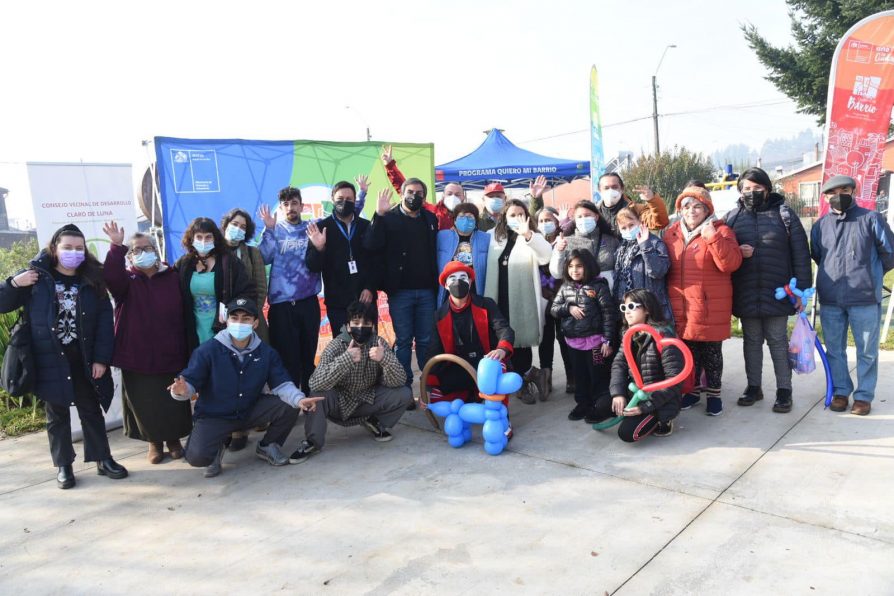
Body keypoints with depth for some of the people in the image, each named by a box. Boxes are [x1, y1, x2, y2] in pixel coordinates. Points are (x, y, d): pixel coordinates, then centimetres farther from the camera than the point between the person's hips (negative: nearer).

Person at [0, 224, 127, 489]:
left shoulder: (92, 281, 0)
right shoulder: (37, 277, -3)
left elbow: (105, 320, -4)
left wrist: (101, 358, -9)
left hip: (84, 359, 1)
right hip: (49, 359, -1)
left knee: (91, 410, 11)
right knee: (57, 413, 11)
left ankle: (103, 459, 22)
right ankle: (63, 465, 23)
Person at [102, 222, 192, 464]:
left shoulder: (172, 276, 4)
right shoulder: (126, 280, 1)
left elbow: (184, 313, 6)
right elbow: (110, 276, -24)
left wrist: (186, 346, 4)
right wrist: (116, 246, -34)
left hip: (170, 353, 1)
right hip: (137, 355, 0)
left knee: (174, 399, 7)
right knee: (145, 402, 6)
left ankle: (174, 439, 27)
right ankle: (154, 441, 25)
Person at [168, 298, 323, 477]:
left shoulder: (266, 352, -4)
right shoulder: (208, 350, -14)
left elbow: (281, 384, -11)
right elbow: (190, 382, -16)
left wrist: (299, 399, -33)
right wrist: (182, 390, -42)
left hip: (251, 410, 3)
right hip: (213, 417, -3)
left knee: (289, 407, -20)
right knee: (197, 456, -28)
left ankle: (267, 446, 9)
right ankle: (219, 445, 11)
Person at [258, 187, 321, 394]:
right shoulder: (274, 229, 5)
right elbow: (265, 258, -7)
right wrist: (269, 229, -16)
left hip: (309, 303, 1)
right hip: (281, 305, -1)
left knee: (308, 355, 10)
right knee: (286, 358, 1)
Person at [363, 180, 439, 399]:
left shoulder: (430, 219, 10)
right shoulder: (389, 218, 0)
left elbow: (435, 252, 6)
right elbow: (371, 245, -14)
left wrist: (437, 284, -3)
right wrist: (379, 214, -24)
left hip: (426, 291, 3)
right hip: (400, 291, -2)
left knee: (426, 340, 9)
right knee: (403, 341, 5)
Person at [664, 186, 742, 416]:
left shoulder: (720, 231, -5)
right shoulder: (671, 234, 8)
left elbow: (731, 264, -18)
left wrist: (713, 237, -28)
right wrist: (668, 299, 10)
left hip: (710, 306, -4)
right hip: (680, 307, 4)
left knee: (711, 351, 6)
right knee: (688, 350, 13)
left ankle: (713, 393, 21)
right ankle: (692, 389, 29)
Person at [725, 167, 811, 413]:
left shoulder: (784, 214, 0)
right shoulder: (732, 217, 6)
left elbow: (800, 254, -2)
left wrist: (802, 289, -6)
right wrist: (736, 252, -13)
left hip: (777, 293, -2)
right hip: (745, 294, 2)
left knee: (778, 341, 5)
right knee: (751, 341, 12)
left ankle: (784, 390, 16)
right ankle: (754, 387, 24)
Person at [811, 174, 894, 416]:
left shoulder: (871, 219, -4)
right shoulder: (820, 225, 5)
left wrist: (870, 275, 13)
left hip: (865, 298, -3)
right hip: (830, 300, 3)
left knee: (867, 351, 7)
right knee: (834, 350, 11)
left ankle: (864, 395, 18)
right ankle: (840, 391, 24)